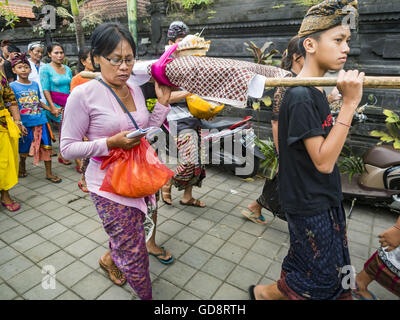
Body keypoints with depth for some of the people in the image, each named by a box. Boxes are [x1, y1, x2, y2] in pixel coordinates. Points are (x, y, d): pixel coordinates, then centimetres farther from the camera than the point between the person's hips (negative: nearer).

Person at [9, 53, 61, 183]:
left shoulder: (35, 84, 8)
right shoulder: (12, 86, -3)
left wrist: (51, 110, 9)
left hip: (40, 121, 3)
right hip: (25, 123, -3)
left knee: (46, 147, 2)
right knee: (24, 148, 12)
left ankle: (49, 173, 12)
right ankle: (22, 167, 40)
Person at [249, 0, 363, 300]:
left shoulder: (317, 92, 4)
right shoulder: (300, 97, -25)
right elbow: (323, 161, -26)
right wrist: (350, 103, -27)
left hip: (325, 199, 8)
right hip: (310, 206, -8)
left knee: (304, 263, 22)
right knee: (323, 277, 11)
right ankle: (264, 292, 32)